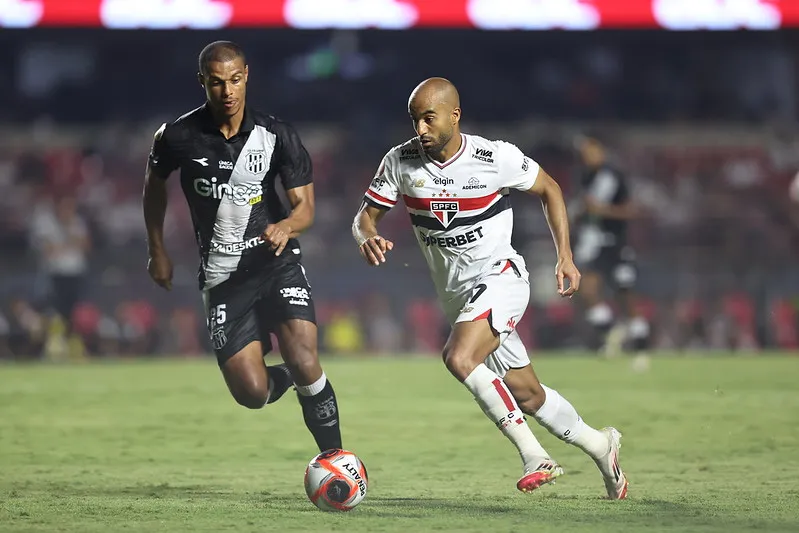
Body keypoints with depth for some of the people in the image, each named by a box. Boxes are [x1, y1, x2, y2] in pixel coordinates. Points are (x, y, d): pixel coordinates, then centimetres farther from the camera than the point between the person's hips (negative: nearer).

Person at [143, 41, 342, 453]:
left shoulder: (277, 136, -8)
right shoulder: (178, 137, -6)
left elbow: (305, 206, -5)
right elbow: (154, 184, 15)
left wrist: (286, 226, -28)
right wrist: (157, 252, 17)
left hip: (276, 261, -1)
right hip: (222, 276, 1)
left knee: (304, 362, -21)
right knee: (251, 393, -9)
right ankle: (281, 378, 29)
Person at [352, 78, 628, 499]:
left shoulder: (496, 158, -14)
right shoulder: (400, 162, -6)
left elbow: (549, 189, 2)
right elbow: (366, 215, 1)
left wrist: (565, 256, -3)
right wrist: (367, 236, -24)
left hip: (499, 275, -5)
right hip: (456, 292, 5)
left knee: (458, 357, -31)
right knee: (528, 396, 9)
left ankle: (533, 454, -25)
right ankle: (599, 445, 32)